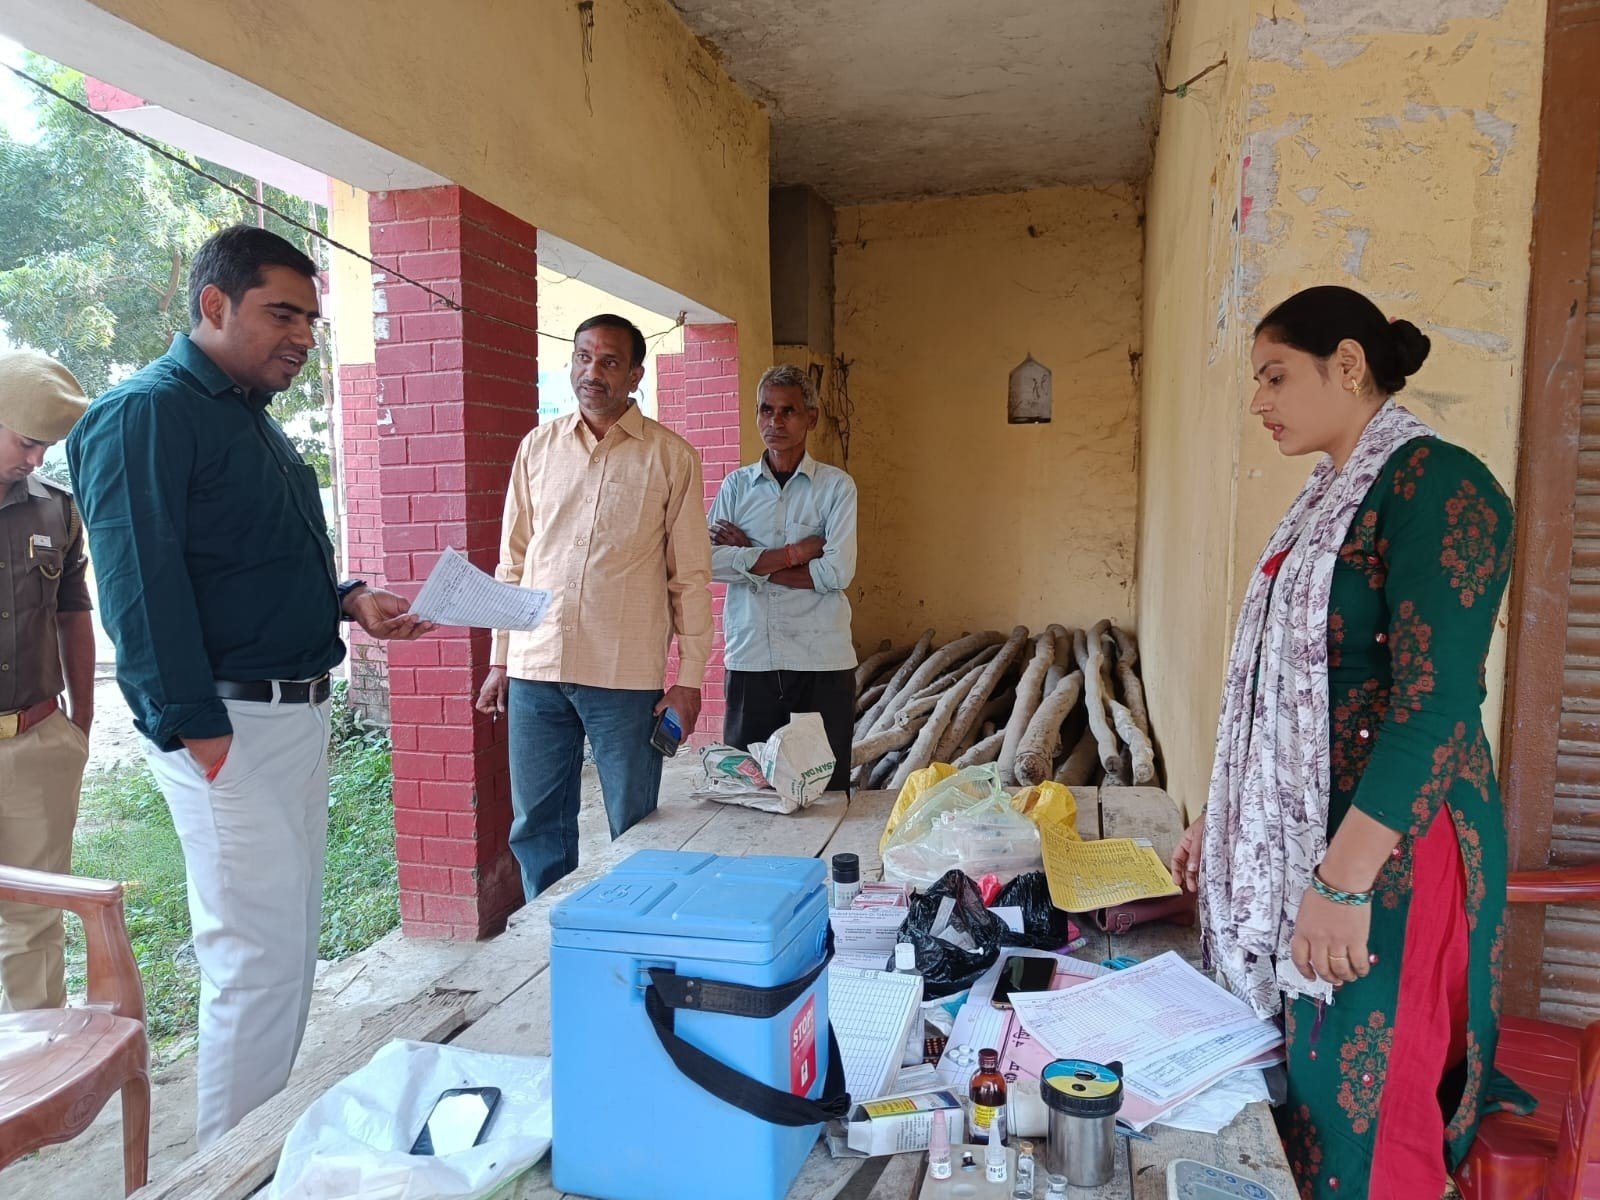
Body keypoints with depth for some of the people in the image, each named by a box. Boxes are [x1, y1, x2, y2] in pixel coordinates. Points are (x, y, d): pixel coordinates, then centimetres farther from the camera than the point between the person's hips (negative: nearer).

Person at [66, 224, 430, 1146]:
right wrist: (201, 735, -21)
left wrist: (350, 602, 7)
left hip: (301, 714, 9)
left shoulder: (256, 419, 17)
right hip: (228, 726, -9)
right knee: (258, 955, -3)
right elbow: (142, 589, -18)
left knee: (294, 942, 16)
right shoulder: (148, 413, -11)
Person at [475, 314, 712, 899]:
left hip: (627, 674, -3)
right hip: (535, 668, 3)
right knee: (536, 826, 12)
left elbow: (690, 576, 0)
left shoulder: (671, 456, 0)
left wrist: (689, 678, -4)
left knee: (635, 828, 7)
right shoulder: (537, 446, 10)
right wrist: (500, 660, 10)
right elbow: (512, 561, 13)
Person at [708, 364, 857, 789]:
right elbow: (711, 561, -6)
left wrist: (750, 560, -6)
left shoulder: (836, 486, 3)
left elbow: (837, 572, -11)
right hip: (750, 658, 2)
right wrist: (795, 552, -10)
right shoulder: (736, 486, 10)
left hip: (822, 660, -2)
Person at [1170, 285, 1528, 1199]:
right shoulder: (1333, 498, 13)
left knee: (1359, 1108, 4)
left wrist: (1345, 876, -24)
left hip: (1391, 841, -8)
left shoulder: (1437, 486, -14)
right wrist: (1226, 819, 17)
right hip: (1306, 831, 8)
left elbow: (1435, 702, -22)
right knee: (1303, 1079, 17)